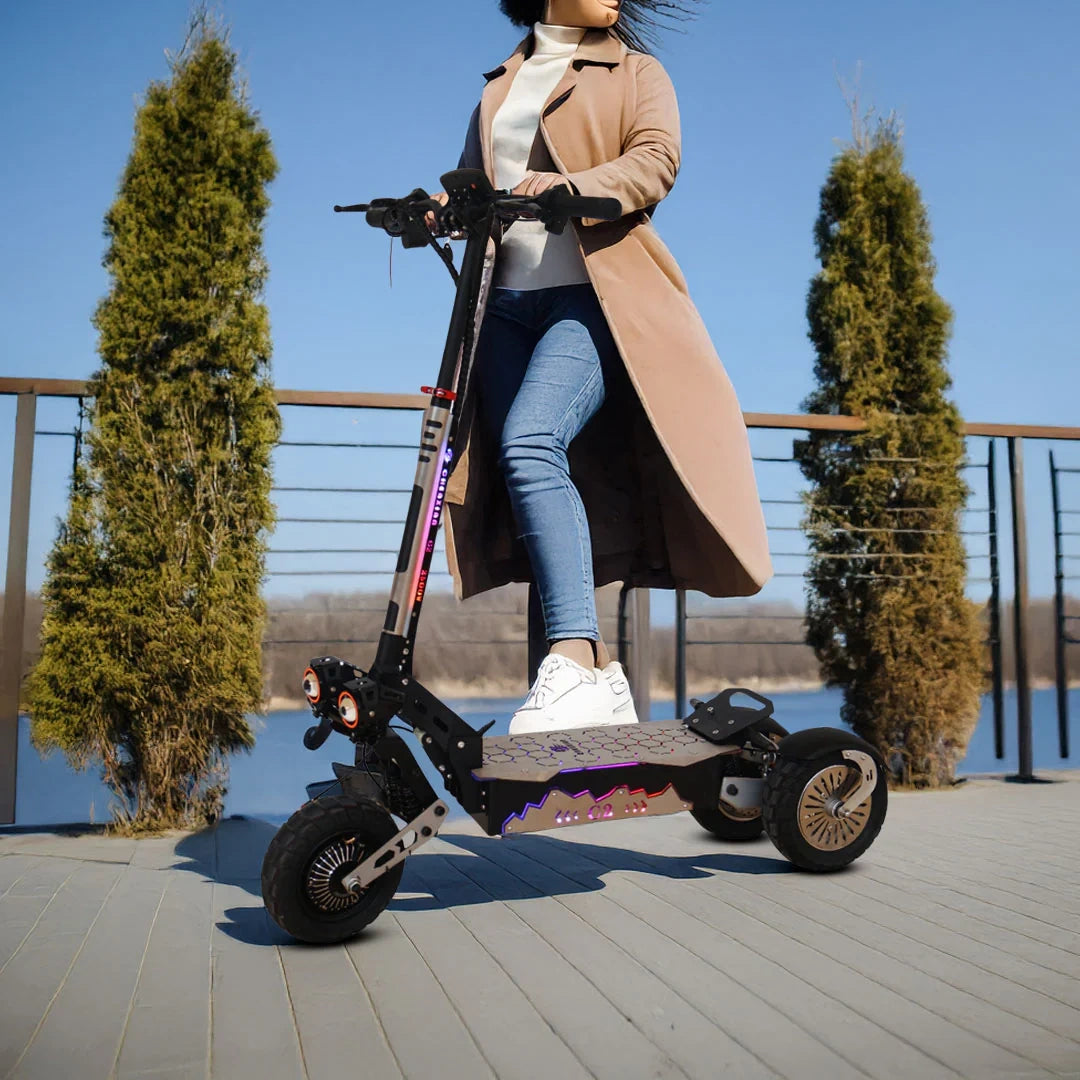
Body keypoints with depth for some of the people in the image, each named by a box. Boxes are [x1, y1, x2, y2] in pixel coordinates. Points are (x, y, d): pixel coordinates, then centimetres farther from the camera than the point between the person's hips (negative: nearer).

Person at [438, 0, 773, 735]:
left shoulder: (635, 72, 14)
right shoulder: (501, 85, 26)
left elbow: (656, 160, -4)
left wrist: (573, 186, -22)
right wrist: (436, 207, -5)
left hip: (594, 295, -5)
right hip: (509, 302, 5)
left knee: (531, 444, -28)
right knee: (519, 475, -3)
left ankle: (575, 667, -30)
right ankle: (600, 679, 4)